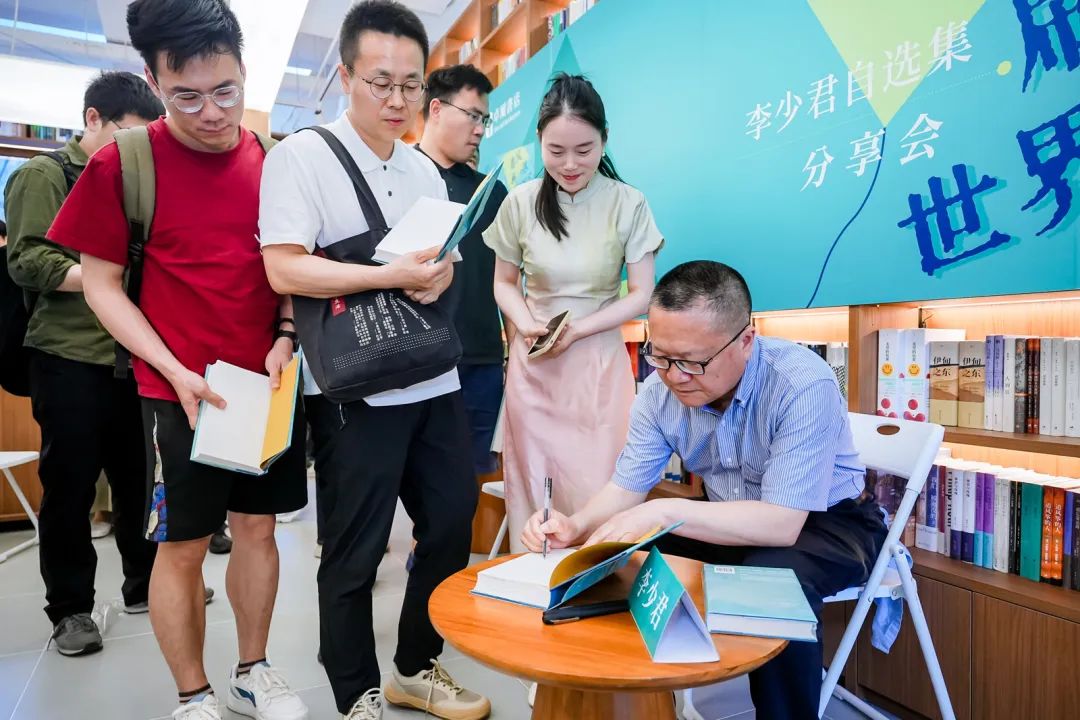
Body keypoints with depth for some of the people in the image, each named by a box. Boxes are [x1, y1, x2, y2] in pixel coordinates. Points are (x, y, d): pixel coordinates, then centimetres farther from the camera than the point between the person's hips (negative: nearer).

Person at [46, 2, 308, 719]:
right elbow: (101, 284, -3)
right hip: (181, 389, -3)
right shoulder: (123, 162, -7)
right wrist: (176, 374, -13)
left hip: (269, 381, 3)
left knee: (258, 526, 13)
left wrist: (286, 337, -6)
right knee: (183, 544, 6)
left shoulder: (274, 159, 2)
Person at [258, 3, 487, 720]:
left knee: (453, 523, 13)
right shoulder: (301, 156, -5)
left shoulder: (425, 169, 14)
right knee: (354, 554, 5)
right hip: (355, 394, -6)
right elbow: (284, 269, -14)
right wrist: (395, 274, -20)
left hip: (436, 383, 7)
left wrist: (442, 272, -5)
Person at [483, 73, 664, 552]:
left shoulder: (628, 205, -7)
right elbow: (504, 283, 8)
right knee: (533, 490, 8)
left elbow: (641, 295, -4)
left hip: (598, 364, -1)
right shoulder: (521, 202, -1)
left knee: (596, 496, -1)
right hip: (533, 362, 2)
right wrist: (527, 324, -12)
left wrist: (576, 329, -16)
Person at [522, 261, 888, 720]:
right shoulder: (661, 389, -14)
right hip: (732, 519, 5)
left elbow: (781, 523, -33)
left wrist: (666, 513, -41)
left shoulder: (802, 385, -30)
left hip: (827, 523, -4)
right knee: (629, 554, -13)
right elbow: (627, 486, -8)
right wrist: (576, 525, -28)